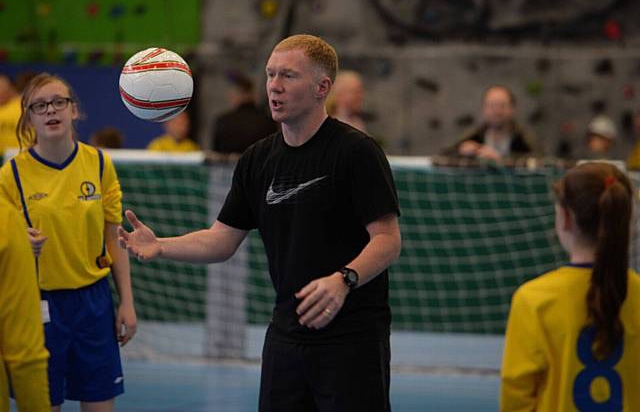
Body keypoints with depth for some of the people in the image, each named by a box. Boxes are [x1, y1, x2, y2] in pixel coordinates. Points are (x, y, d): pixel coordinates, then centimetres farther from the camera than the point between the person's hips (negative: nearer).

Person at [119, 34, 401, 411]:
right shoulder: (258, 160, 11)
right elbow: (222, 241, 12)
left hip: (353, 338, -6)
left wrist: (343, 280, -30)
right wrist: (160, 246, -5)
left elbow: (388, 239, -13)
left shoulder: (355, 150, -10)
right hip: (286, 334, 6)